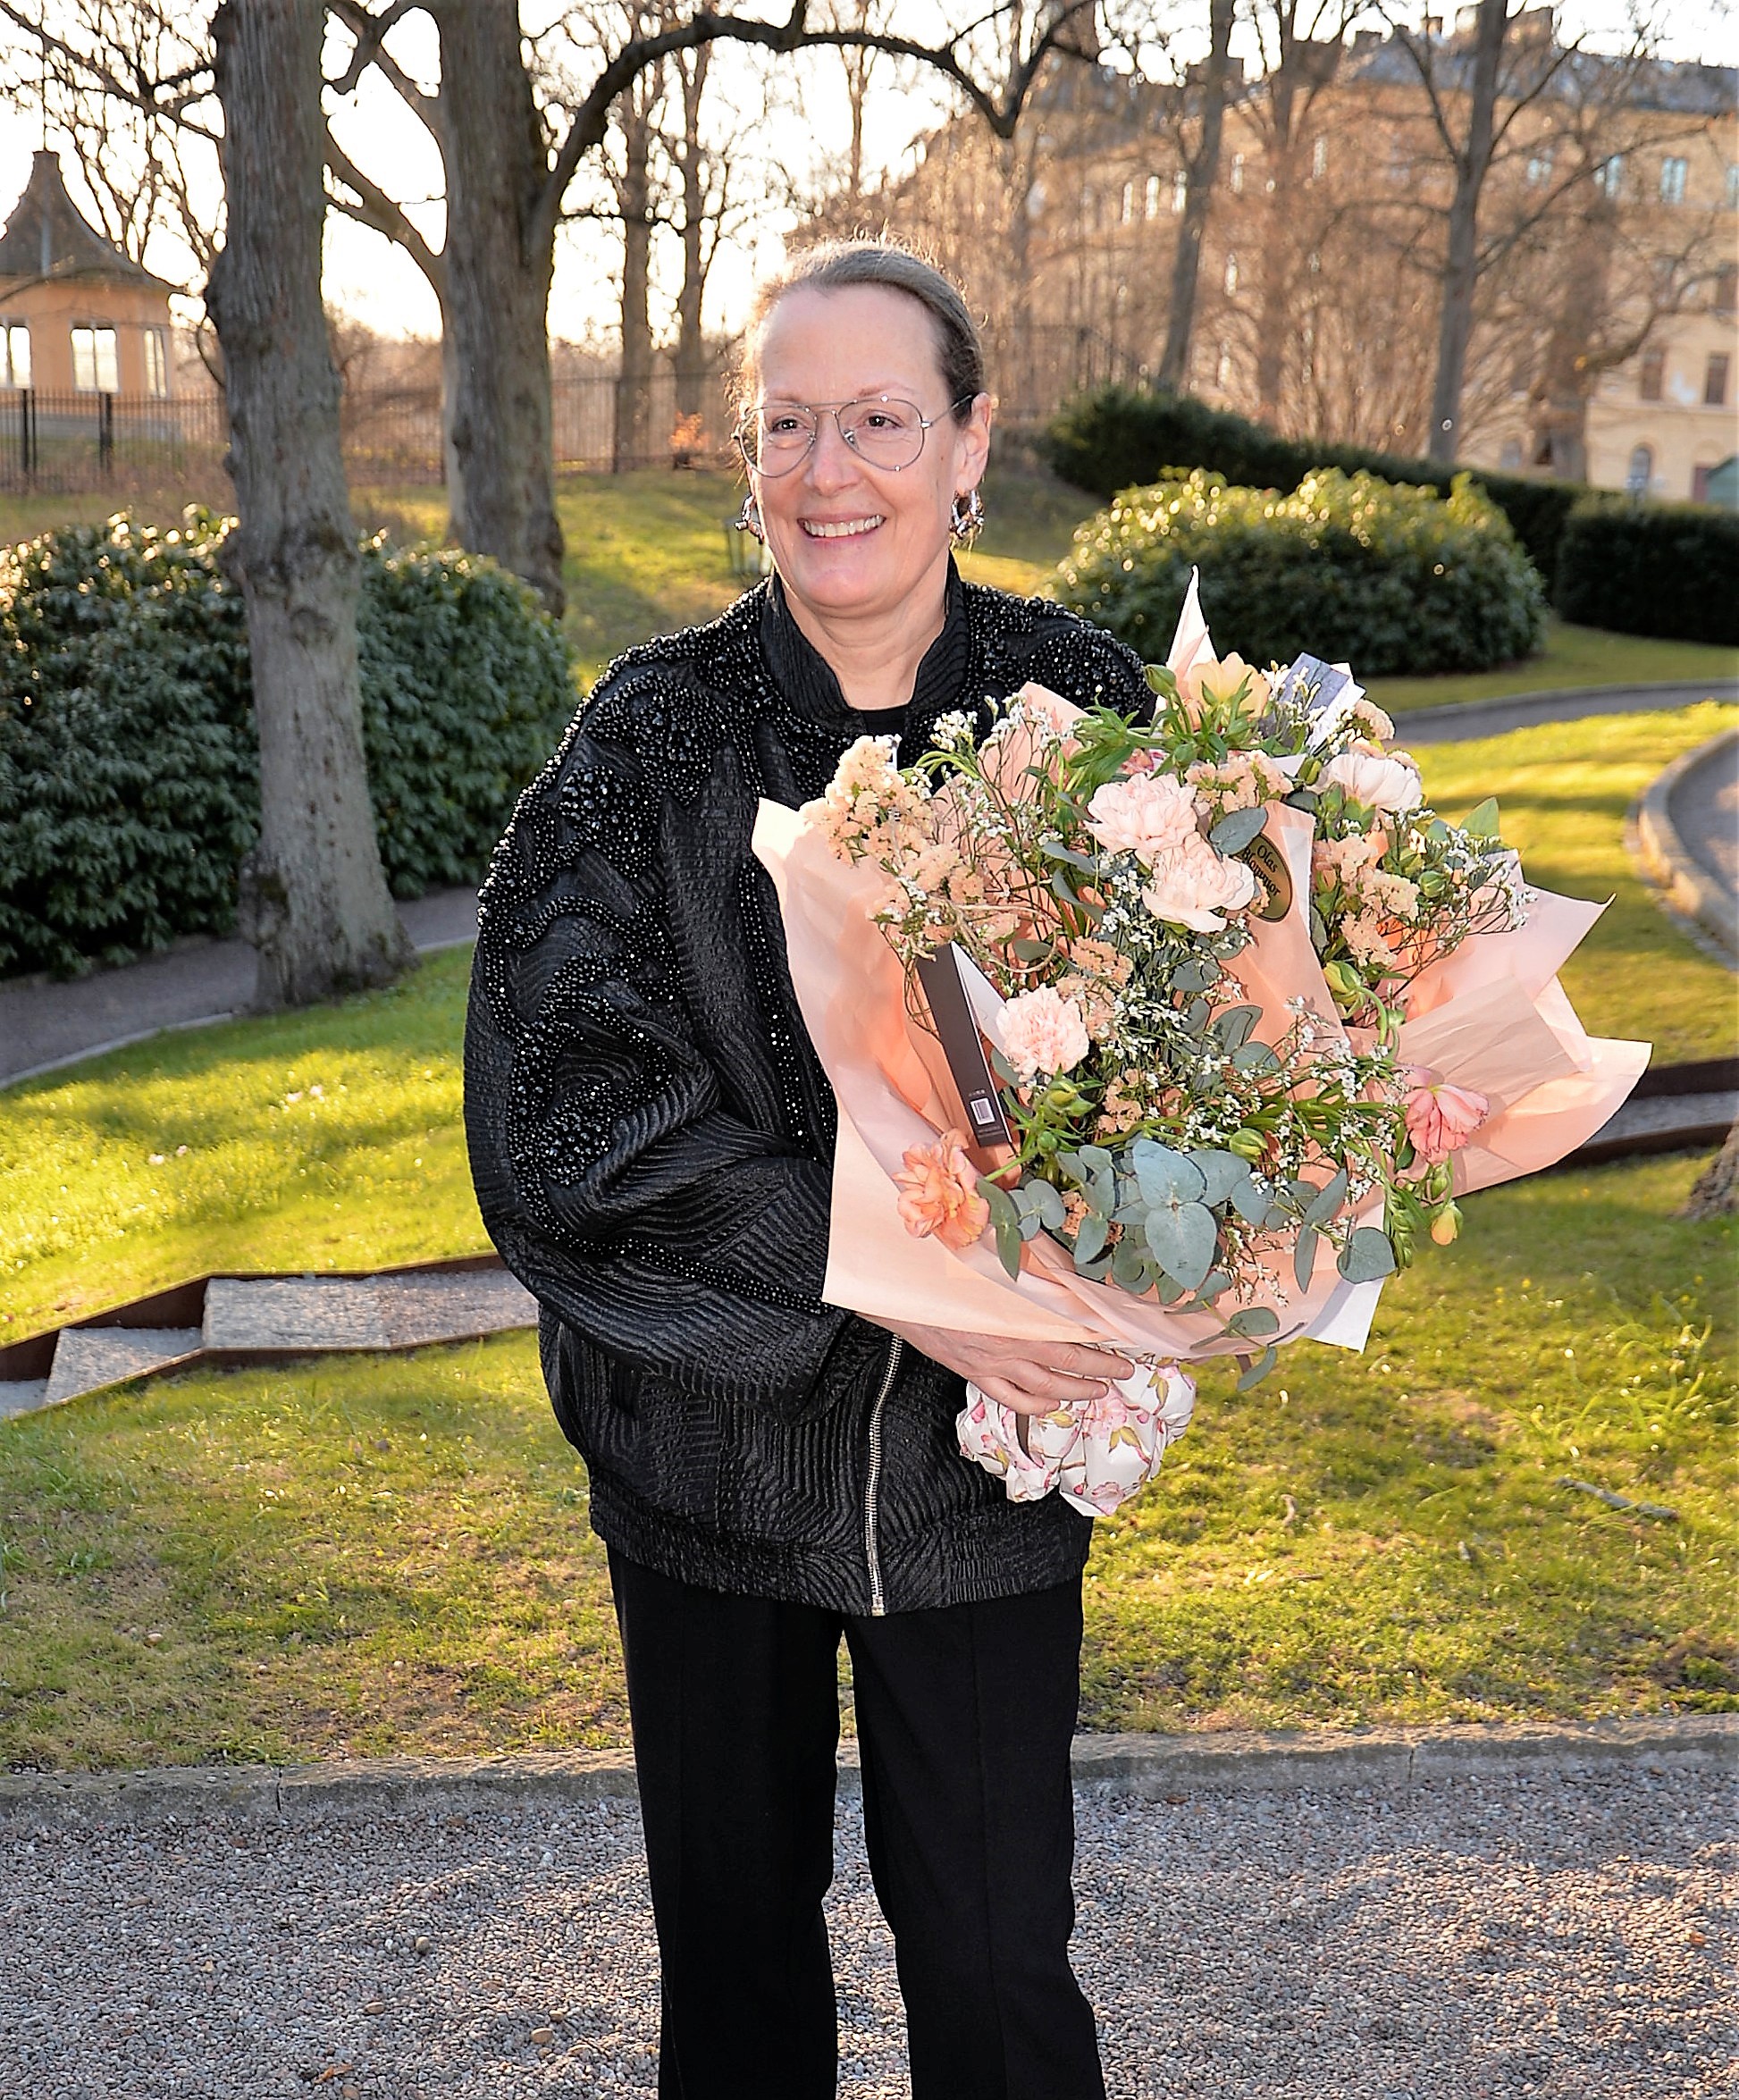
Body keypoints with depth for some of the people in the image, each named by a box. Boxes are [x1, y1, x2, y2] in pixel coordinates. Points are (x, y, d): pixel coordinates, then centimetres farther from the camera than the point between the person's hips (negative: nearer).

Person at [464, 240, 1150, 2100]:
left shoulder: (1076, 708, -5)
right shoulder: (650, 736, -8)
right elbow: (571, 1102, -14)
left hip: (980, 1453, 0)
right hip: (710, 1431, 0)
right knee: (733, 1925, 18)